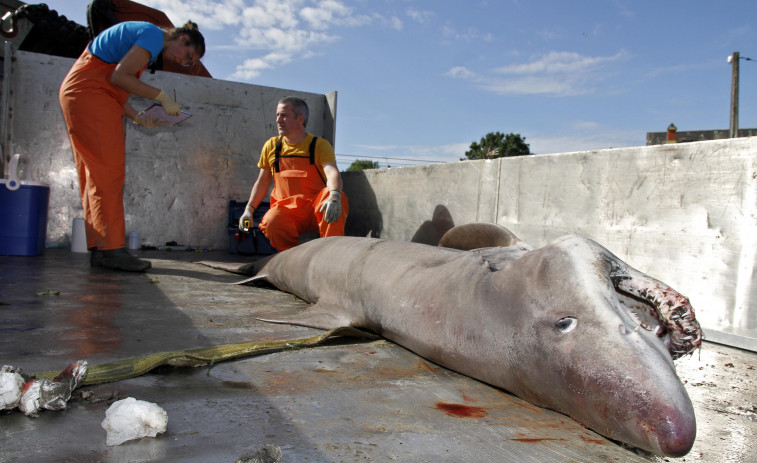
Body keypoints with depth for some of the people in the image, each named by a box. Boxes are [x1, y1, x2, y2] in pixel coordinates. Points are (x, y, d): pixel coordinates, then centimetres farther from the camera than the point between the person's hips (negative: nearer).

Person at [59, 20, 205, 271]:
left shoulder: (142, 34, 23)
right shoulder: (153, 35, -8)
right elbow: (119, 76, -19)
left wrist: (138, 117, 8)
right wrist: (162, 96, -11)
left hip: (78, 95, 10)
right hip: (89, 94, -10)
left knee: (96, 175, 6)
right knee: (108, 172, -13)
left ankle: (99, 249, 7)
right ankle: (112, 249, -13)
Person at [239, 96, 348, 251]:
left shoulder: (319, 145, 1)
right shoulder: (271, 146, 13)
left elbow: (332, 172, -17)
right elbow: (262, 181, 21)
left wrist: (334, 196, -39)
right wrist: (249, 209, 8)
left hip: (315, 210, -1)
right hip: (286, 211, 2)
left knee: (334, 196, -33)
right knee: (271, 221, -33)